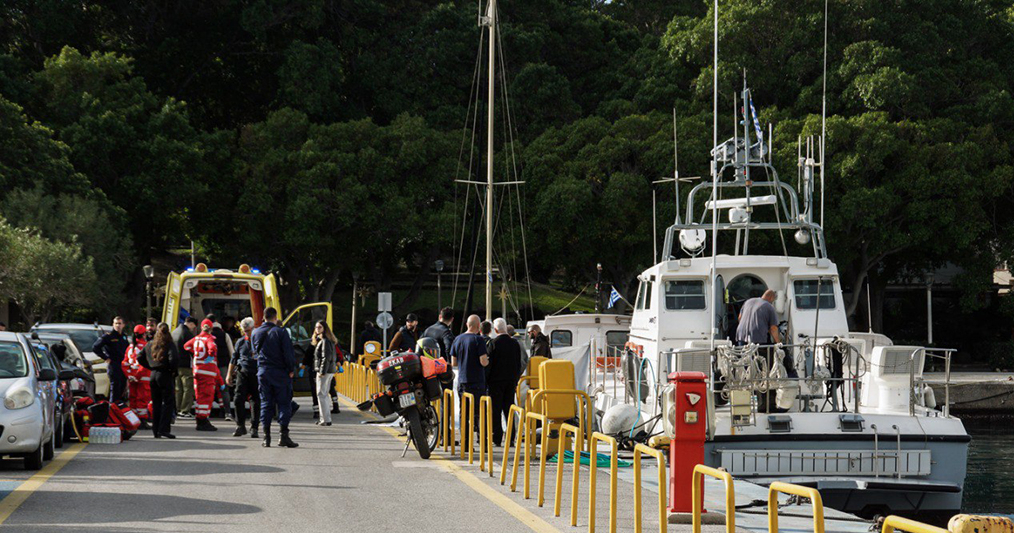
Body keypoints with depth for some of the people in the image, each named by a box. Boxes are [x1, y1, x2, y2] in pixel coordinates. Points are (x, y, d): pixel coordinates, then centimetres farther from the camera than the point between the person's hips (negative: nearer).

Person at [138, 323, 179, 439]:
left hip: (153, 375, 6)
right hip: (165, 375, -6)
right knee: (168, 402, -2)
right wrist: (173, 369, -4)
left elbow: (140, 358, 14)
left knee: (156, 403, 11)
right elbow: (173, 359, -21)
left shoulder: (150, 344, 9)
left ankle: (156, 430, 12)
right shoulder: (169, 344, -9)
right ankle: (164, 428, -12)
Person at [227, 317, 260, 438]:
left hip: (256, 374, -2)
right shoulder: (240, 342, 13)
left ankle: (254, 428, 7)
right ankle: (240, 426, -1)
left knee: (256, 401, 0)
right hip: (242, 373, 2)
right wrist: (229, 374, 19)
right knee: (238, 399, -9)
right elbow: (234, 359, 20)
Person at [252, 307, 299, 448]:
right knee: (284, 403, 1)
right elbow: (289, 353, -12)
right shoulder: (280, 332, -10)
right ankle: (284, 435, -7)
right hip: (280, 373, -4)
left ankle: (266, 436, 4)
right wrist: (291, 369, -3)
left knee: (266, 404, 8)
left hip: (263, 372, 4)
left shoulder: (255, 333, 6)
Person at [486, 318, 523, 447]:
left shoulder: (493, 343, -12)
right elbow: (519, 364, 9)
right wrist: (516, 380, 18)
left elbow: (488, 363, -10)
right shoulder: (515, 343, 4)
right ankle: (510, 438, 8)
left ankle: (497, 438, -3)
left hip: (496, 381, -4)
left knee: (496, 410, 0)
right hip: (511, 381, 4)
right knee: (509, 409, 9)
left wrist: (486, 381, -2)